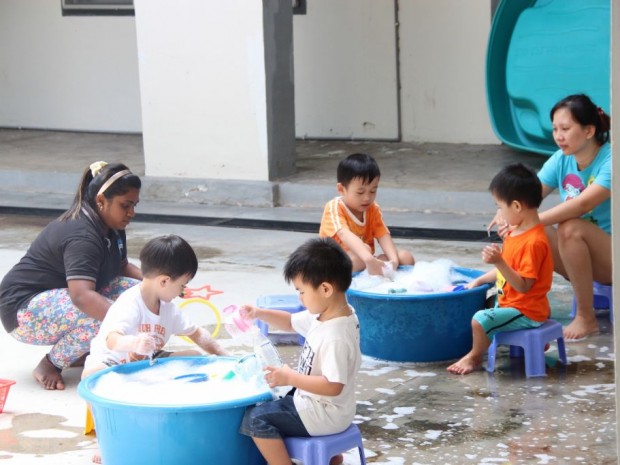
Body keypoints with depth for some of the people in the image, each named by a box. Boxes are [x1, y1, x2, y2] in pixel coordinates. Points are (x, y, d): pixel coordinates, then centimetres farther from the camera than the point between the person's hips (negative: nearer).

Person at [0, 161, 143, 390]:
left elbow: (122, 267, 16)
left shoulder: (112, 228, 2)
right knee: (101, 318, -35)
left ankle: (82, 352, 4)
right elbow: (81, 296, -41)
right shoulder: (81, 236, -28)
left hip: (60, 298, 10)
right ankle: (49, 365, -12)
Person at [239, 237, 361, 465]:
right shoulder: (325, 314, -1)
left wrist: (290, 378, -28)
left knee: (255, 419, -12)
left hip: (324, 415, -10)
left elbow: (333, 386, -33)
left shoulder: (336, 337, -30)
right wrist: (260, 314, 2)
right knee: (273, 404, 33)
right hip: (318, 403, 10)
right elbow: (292, 322, 16)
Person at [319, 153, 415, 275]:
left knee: (406, 257, -10)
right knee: (364, 249, -33)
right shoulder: (334, 208, -18)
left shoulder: (373, 209, 2)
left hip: (364, 264, 6)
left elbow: (384, 236, -9)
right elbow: (345, 235, -35)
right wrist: (369, 259, -51)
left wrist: (394, 260, -31)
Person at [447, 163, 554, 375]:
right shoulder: (516, 232, 6)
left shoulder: (533, 242, -26)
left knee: (480, 319, -26)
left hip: (526, 311, -11)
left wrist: (499, 262, -36)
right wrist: (478, 281, 17)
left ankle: (475, 357, 3)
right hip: (511, 303, 11)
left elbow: (523, 285, -29)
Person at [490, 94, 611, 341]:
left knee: (570, 228, -33)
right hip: (580, 259, 6)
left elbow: (583, 204, -36)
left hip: (612, 255, -6)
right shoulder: (561, 160, -1)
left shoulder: (611, 160, -21)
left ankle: (586, 318, -21)